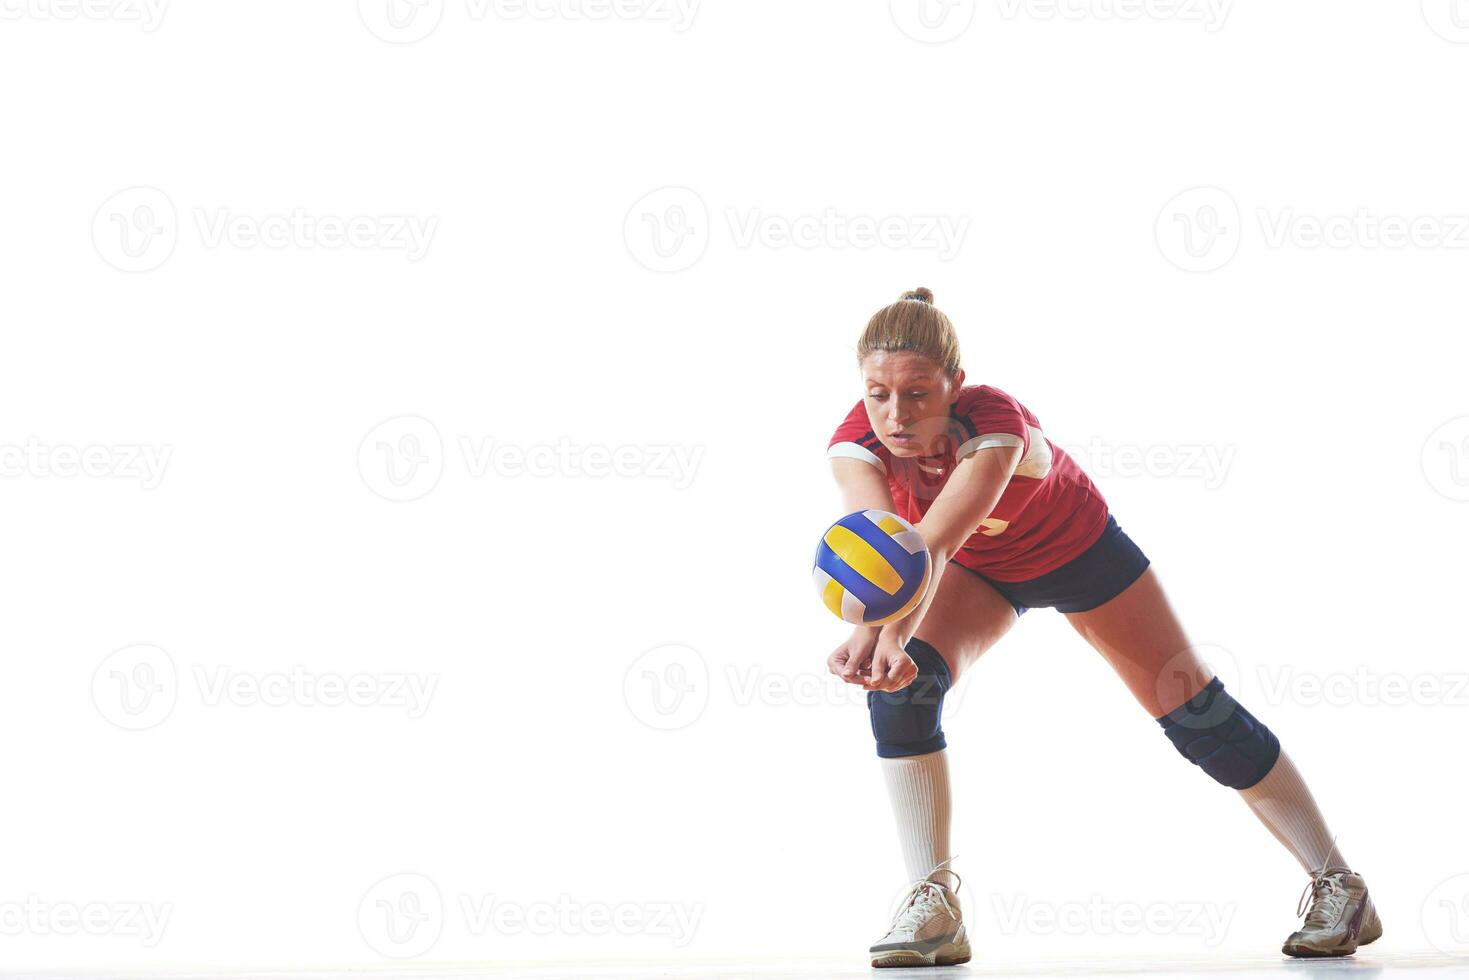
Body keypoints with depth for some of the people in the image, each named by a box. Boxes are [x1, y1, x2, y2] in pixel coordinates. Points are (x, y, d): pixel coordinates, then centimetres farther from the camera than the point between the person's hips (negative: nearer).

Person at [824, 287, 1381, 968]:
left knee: (1196, 715, 1)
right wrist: (881, 635, -72)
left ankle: (1337, 885, 16)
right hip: (980, 572, 3)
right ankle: (933, 901, -15)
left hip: (1078, 551, -3)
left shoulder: (994, 422, -42)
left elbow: (931, 544, -58)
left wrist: (890, 629, -77)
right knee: (899, 685, -24)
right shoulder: (856, 444, -31)